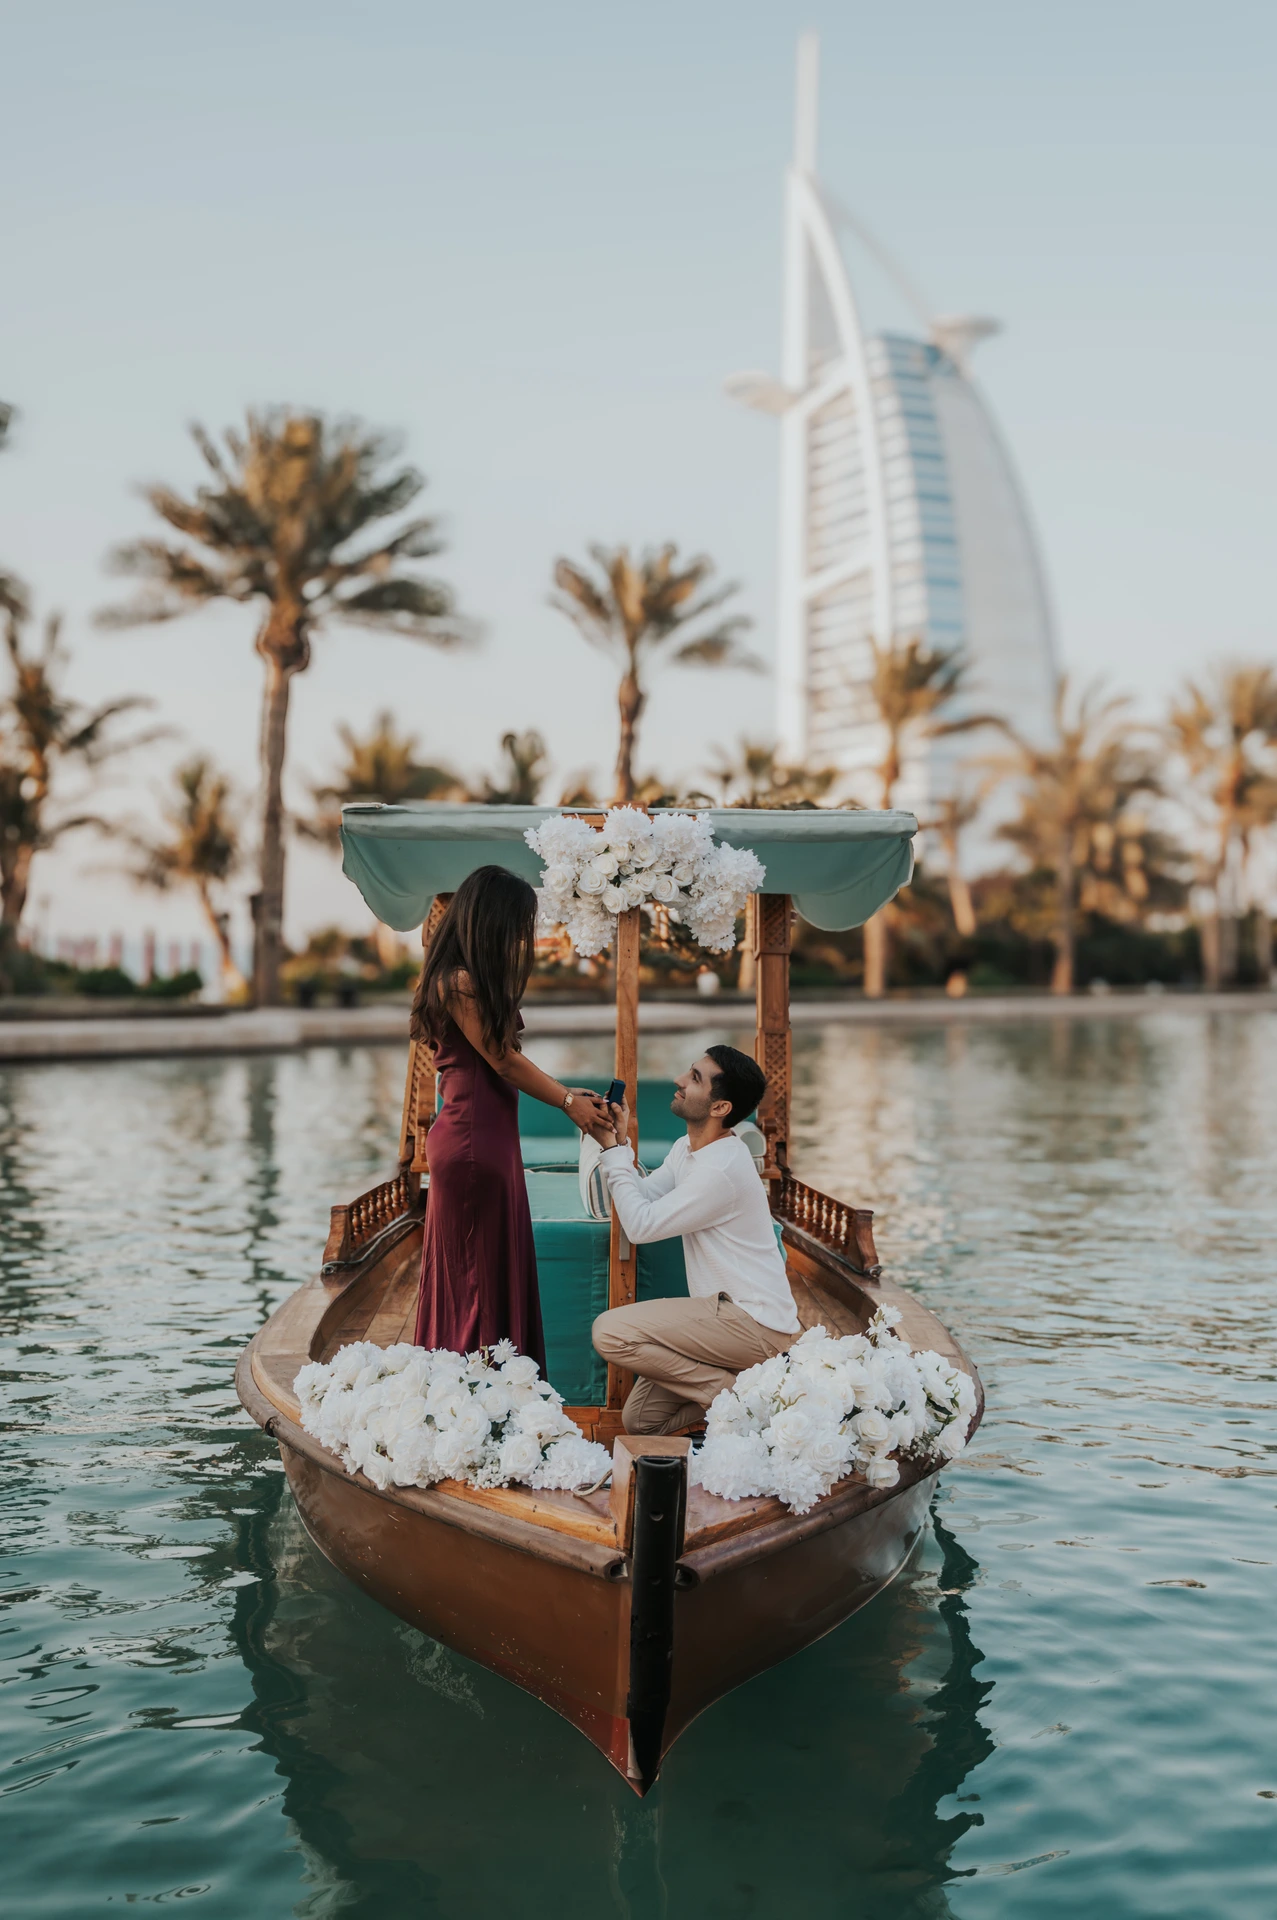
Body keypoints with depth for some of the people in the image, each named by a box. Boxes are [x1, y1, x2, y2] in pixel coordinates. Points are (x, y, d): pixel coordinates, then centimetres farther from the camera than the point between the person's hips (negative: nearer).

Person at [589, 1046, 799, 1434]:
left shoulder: (721, 1169, -23)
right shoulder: (687, 1149, 9)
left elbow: (641, 1225, -19)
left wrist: (612, 1149, -13)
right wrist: (618, 1144, -4)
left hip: (754, 1324, -9)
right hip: (729, 1312, 9)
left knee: (610, 1332, -21)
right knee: (639, 1421, 6)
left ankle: (737, 1395, -10)